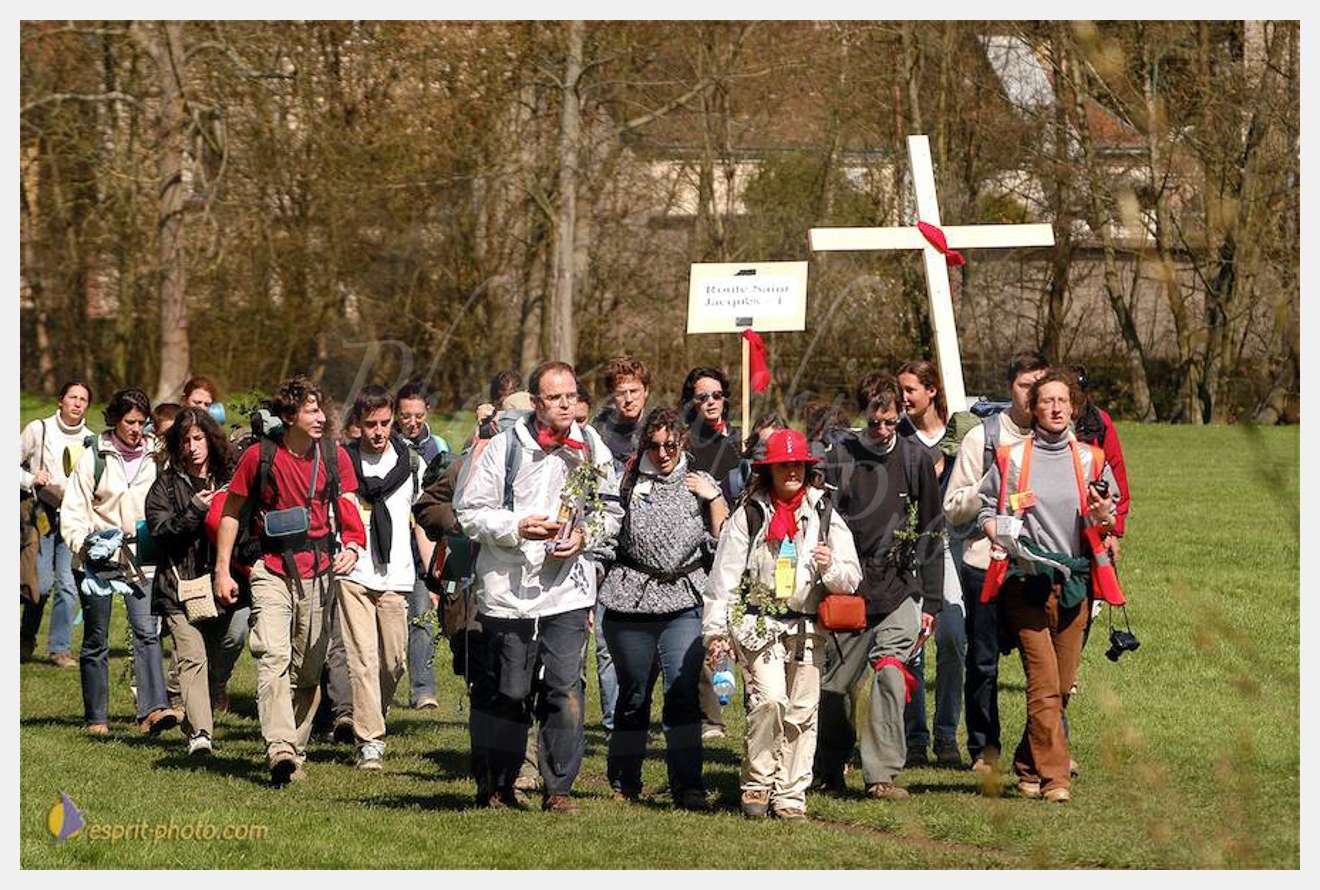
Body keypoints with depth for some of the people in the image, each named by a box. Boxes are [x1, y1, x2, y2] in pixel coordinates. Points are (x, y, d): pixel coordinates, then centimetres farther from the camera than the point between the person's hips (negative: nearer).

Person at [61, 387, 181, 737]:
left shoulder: (155, 458, 6)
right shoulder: (94, 457, 0)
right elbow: (73, 510, -1)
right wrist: (84, 544, -15)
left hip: (141, 557, 1)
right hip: (97, 559, -1)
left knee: (147, 631, -15)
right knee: (96, 640, 5)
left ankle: (154, 709, -23)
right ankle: (96, 718, 14)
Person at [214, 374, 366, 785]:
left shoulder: (333, 456, 5)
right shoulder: (260, 456, -4)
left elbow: (348, 509, 8)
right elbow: (232, 511, 5)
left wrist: (352, 546, -14)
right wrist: (223, 570, 2)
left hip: (318, 571, 4)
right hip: (272, 569, -4)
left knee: (309, 668, 8)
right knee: (273, 656, -20)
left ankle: (297, 749, 19)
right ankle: (279, 750, -31)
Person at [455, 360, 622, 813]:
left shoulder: (592, 448, 7)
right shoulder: (506, 446, -2)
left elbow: (611, 512, 17)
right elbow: (470, 510, -1)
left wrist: (585, 537, -3)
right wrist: (518, 527, -15)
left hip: (569, 587, 2)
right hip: (509, 586, -2)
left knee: (565, 689, -6)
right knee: (506, 692, 5)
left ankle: (559, 788, 2)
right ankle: (494, 785, 21)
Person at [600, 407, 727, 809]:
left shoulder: (700, 484, 10)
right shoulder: (627, 480, 7)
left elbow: (723, 541, 5)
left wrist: (713, 498, -3)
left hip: (684, 599, 0)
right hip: (631, 599, 0)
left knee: (684, 689, -13)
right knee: (633, 692, 7)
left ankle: (687, 784, -11)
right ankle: (623, 783, 20)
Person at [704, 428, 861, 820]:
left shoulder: (824, 516, 9)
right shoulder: (749, 516, 3)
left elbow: (851, 579, 10)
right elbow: (724, 577, 4)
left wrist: (831, 568, -13)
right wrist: (716, 631, 0)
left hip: (807, 627, 3)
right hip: (759, 623, -3)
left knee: (802, 711, 2)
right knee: (769, 699, -18)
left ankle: (791, 796, 11)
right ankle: (757, 784, -3)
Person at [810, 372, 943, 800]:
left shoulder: (915, 460, 5)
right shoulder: (839, 457, 2)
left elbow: (932, 534, 8)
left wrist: (930, 602, 6)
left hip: (899, 592, 0)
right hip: (847, 592, 0)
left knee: (890, 674, -17)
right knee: (834, 685, 6)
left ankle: (882, 773, -15)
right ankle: (828, 772, 24)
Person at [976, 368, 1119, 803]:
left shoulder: (1091, 460, 11)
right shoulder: (1011, 459, 5)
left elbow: (1112, 520, 16)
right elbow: (985, 509, 10)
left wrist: (1104, 518, -7)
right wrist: (1003, 539, -10)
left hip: (1075, 583, 3)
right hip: (1026, 582, -3)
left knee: (1062, 685, 7)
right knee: (1044, 684, -11)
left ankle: (1030, 765, 23)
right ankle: (1054, 776, -9)